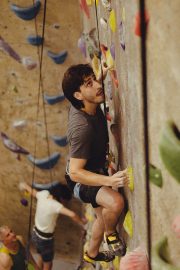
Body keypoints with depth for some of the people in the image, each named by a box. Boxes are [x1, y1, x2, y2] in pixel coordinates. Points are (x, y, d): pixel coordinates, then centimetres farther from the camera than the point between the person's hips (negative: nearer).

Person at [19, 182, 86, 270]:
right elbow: (72, 214, -48)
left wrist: (24, 185, 26)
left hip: (36, 233, 7)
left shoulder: (43, 194, -16)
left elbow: (28, 188, 4)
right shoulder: (55, 205, -34)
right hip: (45, 239, -7)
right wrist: (82, 222, -30)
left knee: (41, 258, 31)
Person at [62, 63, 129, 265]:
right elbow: (75, 172, -37)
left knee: (103, 215, 25)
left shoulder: (90, 104, -14)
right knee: (115, 202, -35)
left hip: (96, 171, 9)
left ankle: (92, 254, 50)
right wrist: (110, 181, -46)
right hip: (81, 180, -9)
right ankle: (111, 234, -1)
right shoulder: (82, 126, -39)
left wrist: (105, 72, -1)